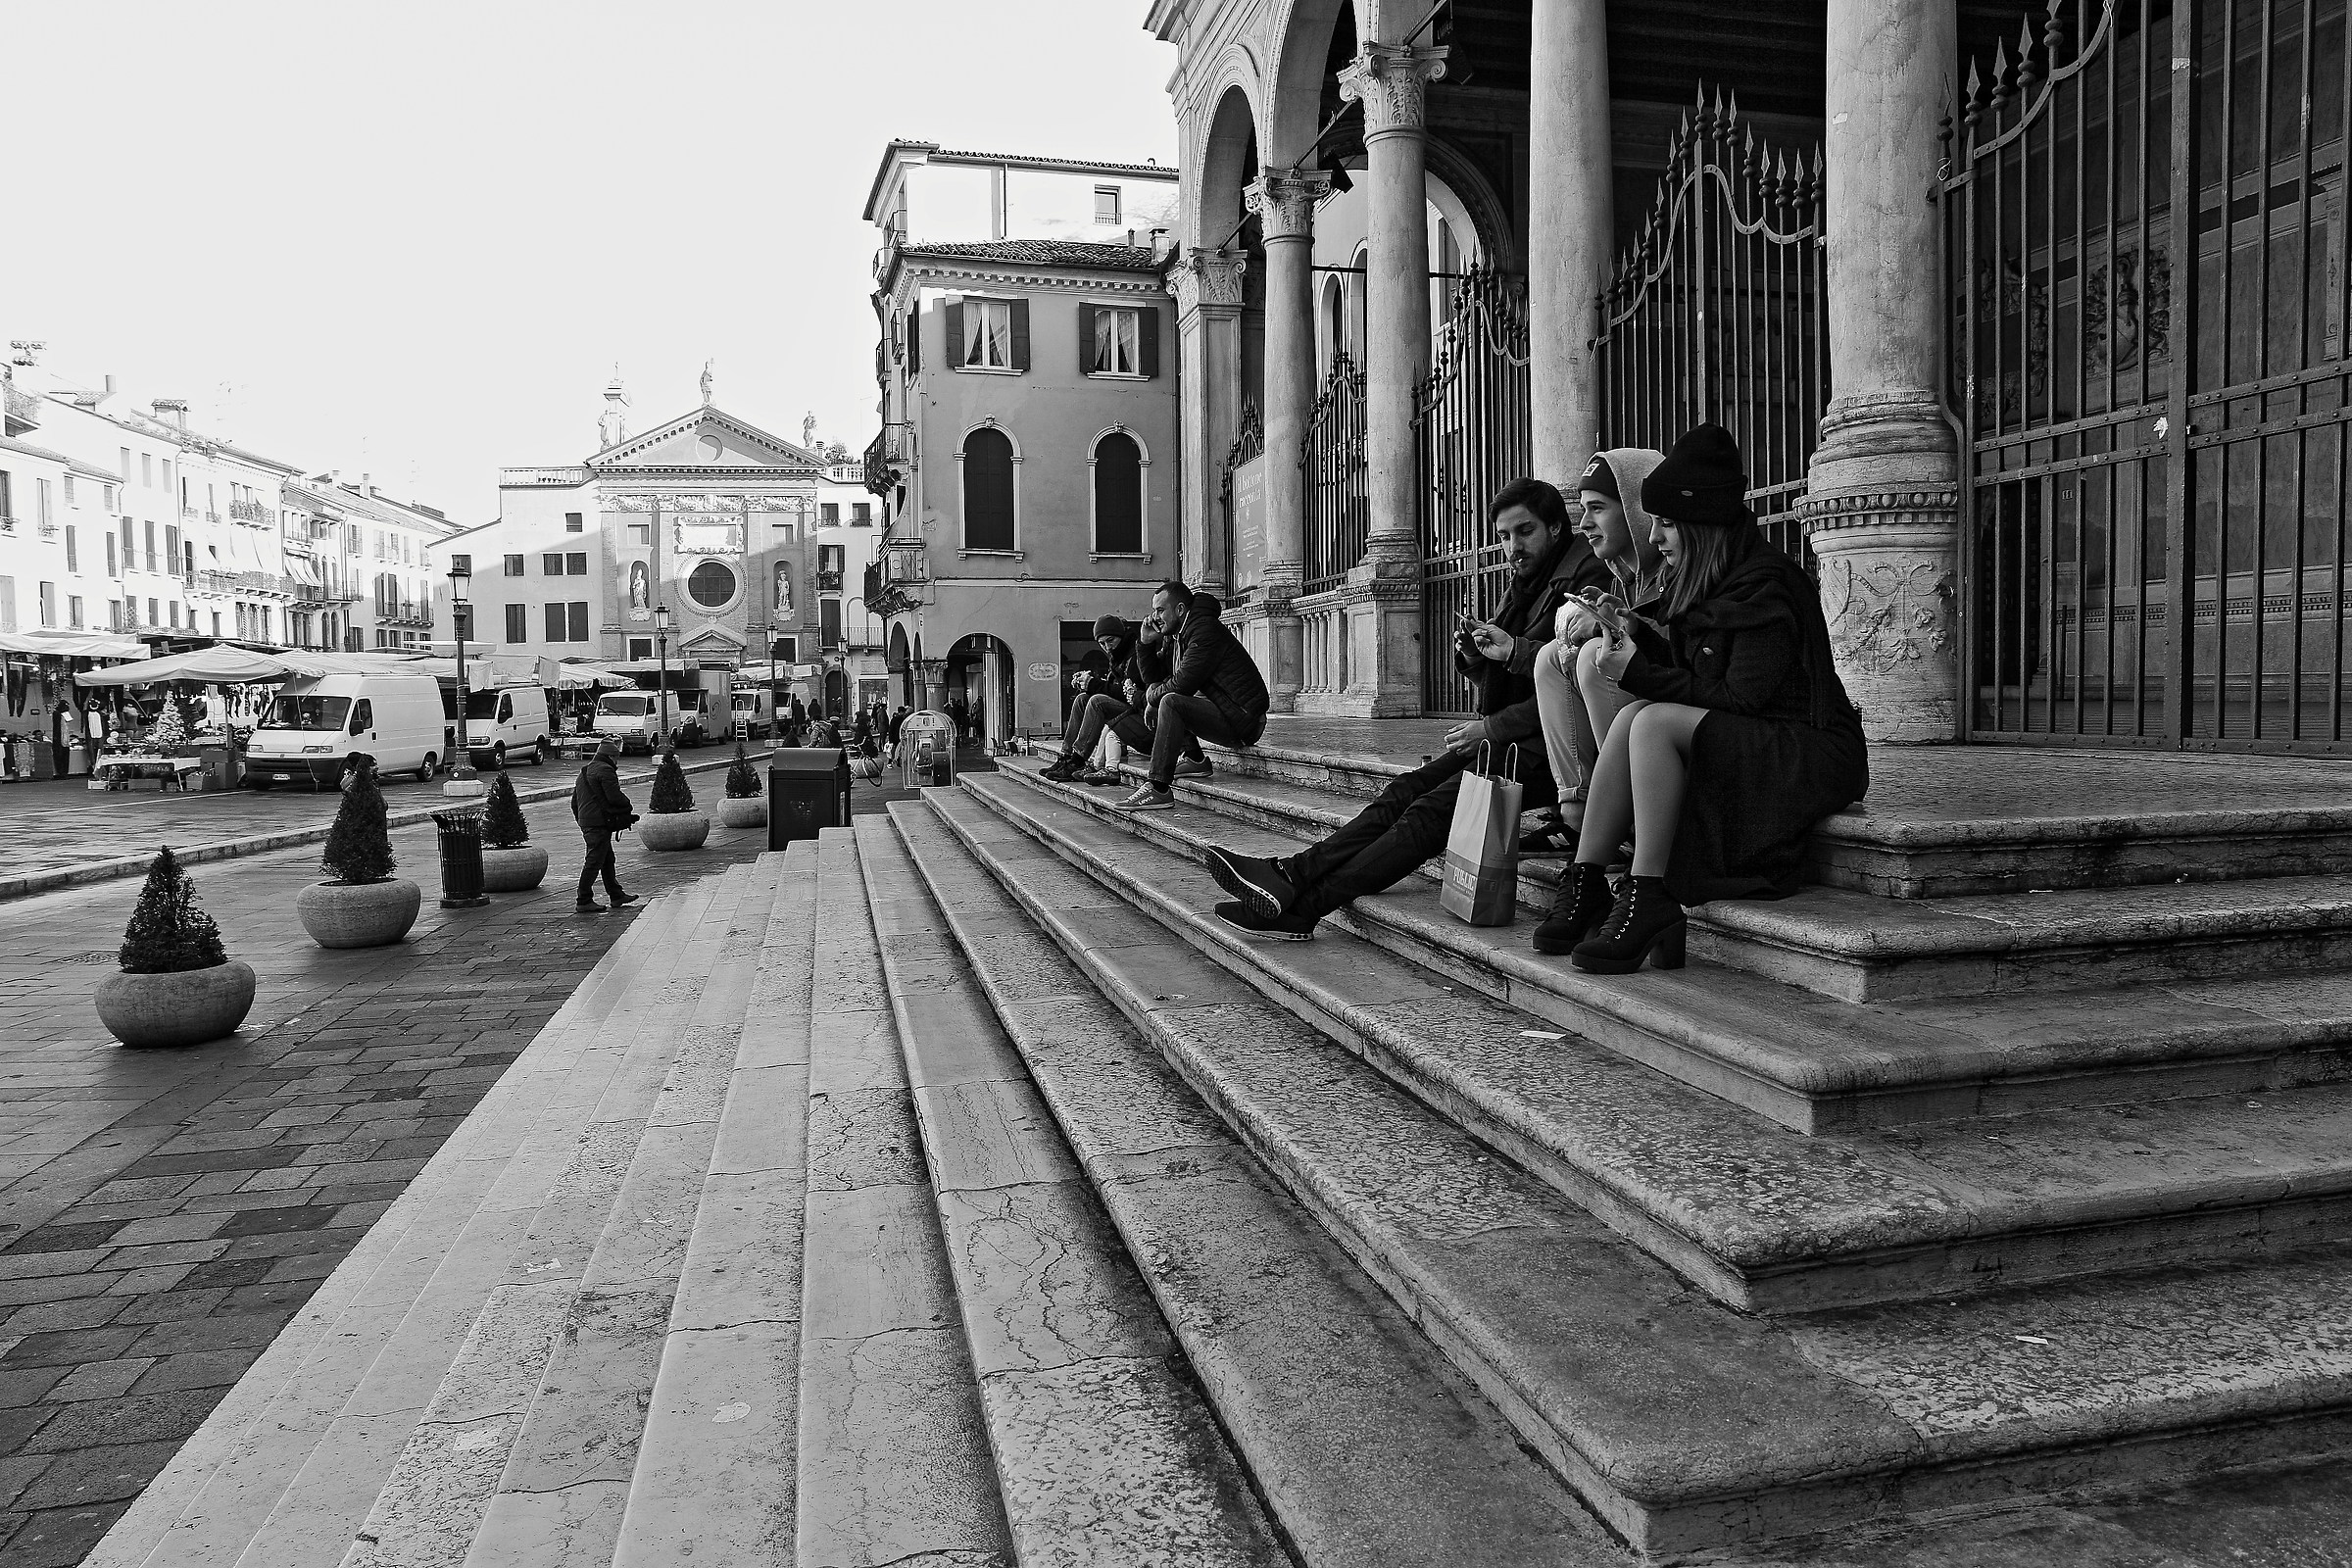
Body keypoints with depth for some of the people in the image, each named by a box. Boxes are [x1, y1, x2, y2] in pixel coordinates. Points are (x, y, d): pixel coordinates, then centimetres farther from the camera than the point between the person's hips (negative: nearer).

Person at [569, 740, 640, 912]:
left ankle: (616, 895, 25)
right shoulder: (605, 770, -11)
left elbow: (575, 801, 25)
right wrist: (629, 808, -1)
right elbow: (615, 797, -18)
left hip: (585, 822, 10)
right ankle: (584, 901, -6)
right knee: (594, 861, -7)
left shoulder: (585, 772, 21)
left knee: (608, 860, 17)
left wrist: (580, 819, 28)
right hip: (600, 823, -10)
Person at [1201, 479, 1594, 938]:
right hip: (1508, 737, 9)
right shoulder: (1524, 584, 21)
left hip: (1547, 748, -8)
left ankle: (1301, 906, -26)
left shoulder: (1587, 580, -8)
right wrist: (1473, 655, 2)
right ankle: (1290, 874, -20)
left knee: (1431, 810, -21)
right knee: (1405, 792, -10)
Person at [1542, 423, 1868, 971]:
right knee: (1632, 716, -12)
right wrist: (1638, 634, 4)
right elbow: (1694, 675, 16)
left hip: (1810, 755, -9)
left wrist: (1638, 672, -16)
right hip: (1750, 744, 9)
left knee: (1654, 722, -27)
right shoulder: (1711, 585, 13)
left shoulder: (1766, 587, -15)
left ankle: (1646, 900, -26)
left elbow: (1739, 699, -19)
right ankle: (1585, 887, -18)